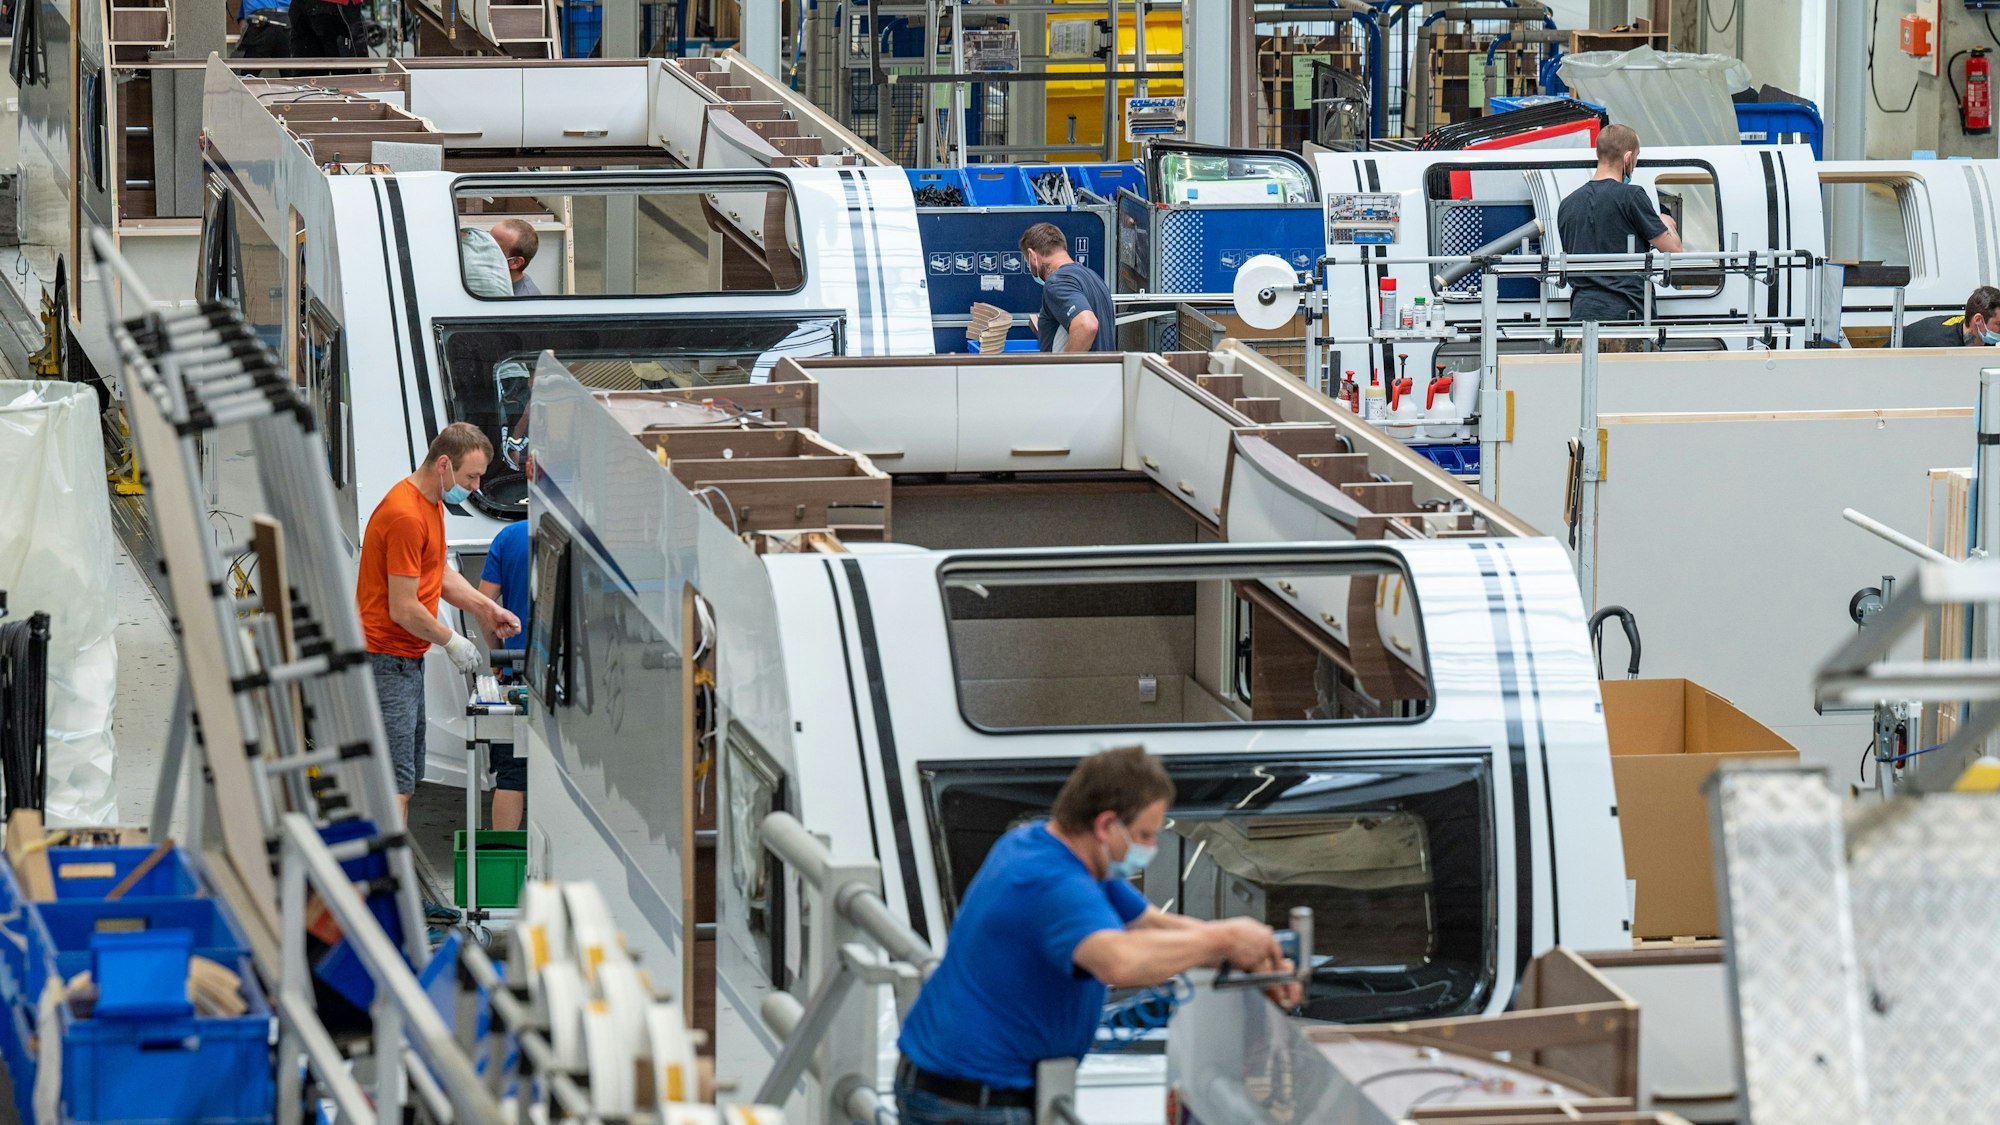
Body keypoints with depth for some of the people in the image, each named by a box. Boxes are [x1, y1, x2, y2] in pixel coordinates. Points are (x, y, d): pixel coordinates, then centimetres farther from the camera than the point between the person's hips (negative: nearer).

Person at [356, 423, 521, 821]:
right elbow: (403, 610, -21)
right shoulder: (406, 515, -21)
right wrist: (452, 642, -8)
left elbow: (441, 574, 24)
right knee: (397, 783, -12)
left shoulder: (432, 503, 12)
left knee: (407, 774, 14)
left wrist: (487, 608, 10)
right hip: (387, 663, -11)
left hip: (408, 661, 11)